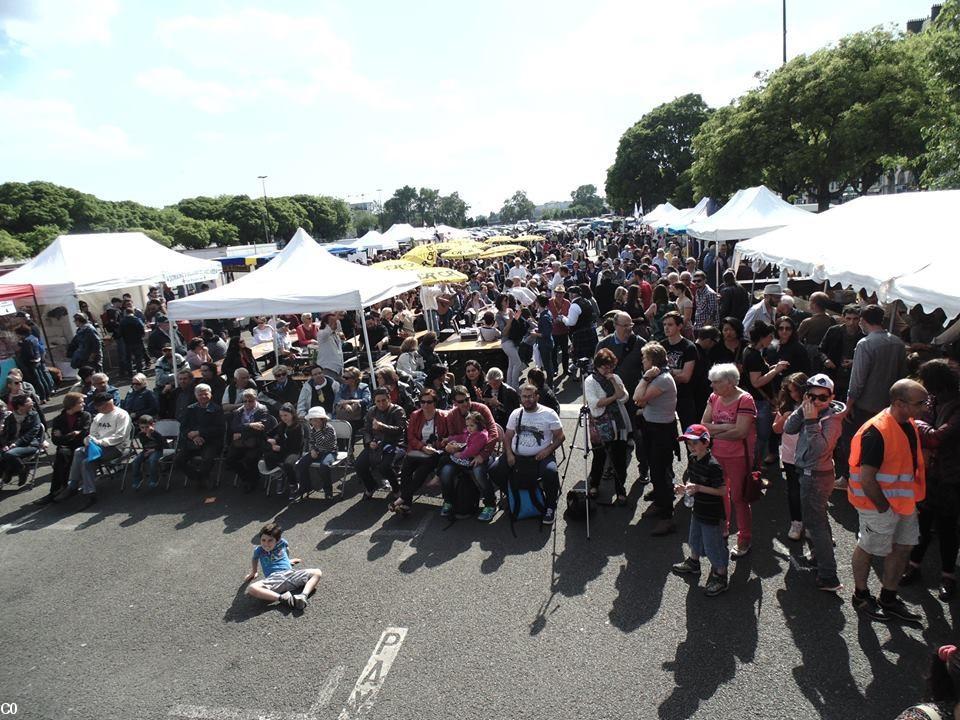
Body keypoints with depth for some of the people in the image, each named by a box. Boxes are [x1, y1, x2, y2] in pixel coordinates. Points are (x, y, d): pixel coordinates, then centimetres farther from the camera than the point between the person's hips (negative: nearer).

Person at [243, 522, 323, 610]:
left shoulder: (282, 543, 8)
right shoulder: (258, 550, 8)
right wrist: (253, 572, 44)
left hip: (290, 574, 2)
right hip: (273, 579, -2)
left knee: (317, 572, -16)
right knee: (250, 589, -33)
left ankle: (303, 596, -38)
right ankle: (282, 597, -40)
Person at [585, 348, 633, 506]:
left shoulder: (615, 378, 11)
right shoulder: (590, 381, -3)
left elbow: (624, 397, 0)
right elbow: (594, 403, -15)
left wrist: (613, 381, -7)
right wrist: (614, 397, -8)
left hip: (621, 424, 4)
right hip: (602, 426, -3)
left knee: (620, 459, 4)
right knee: (599, 457, 9)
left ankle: (620, 492, 15)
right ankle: (594, 485, 30)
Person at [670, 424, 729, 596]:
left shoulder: (713, 466, -27)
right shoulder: (692, 459, -1)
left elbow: (722, 491, -24)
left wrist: (698, 488, -30)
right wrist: (684, 488, -5)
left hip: (711, 514, -8)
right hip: (697, 508, 9)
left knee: (713, 545, 5)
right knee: (695, 539, 27)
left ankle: (720, 578, 22)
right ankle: (693, 563, 49)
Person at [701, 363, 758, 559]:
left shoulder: (745, 400, -17)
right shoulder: (714, 398, 2)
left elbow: (741, 432, -24)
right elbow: (704, 425, -3)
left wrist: (715, 431, -15)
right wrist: (727, 427, -17)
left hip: (738, 457, -6)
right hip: (717, 454, 6)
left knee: (738, 497, 3)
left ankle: (745, 541, 18)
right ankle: (722, 528, 38)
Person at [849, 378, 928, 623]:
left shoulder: (909, 424, 1)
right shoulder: (877, 432, -28)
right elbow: (866, 478, -26)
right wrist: (884, 507, -17)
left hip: (904, 502, 9)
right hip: (878, 504, -9)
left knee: (903, 547, 19)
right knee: (869, 549, 10)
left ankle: (888, 599, 37)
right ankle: (861, 596, 32)